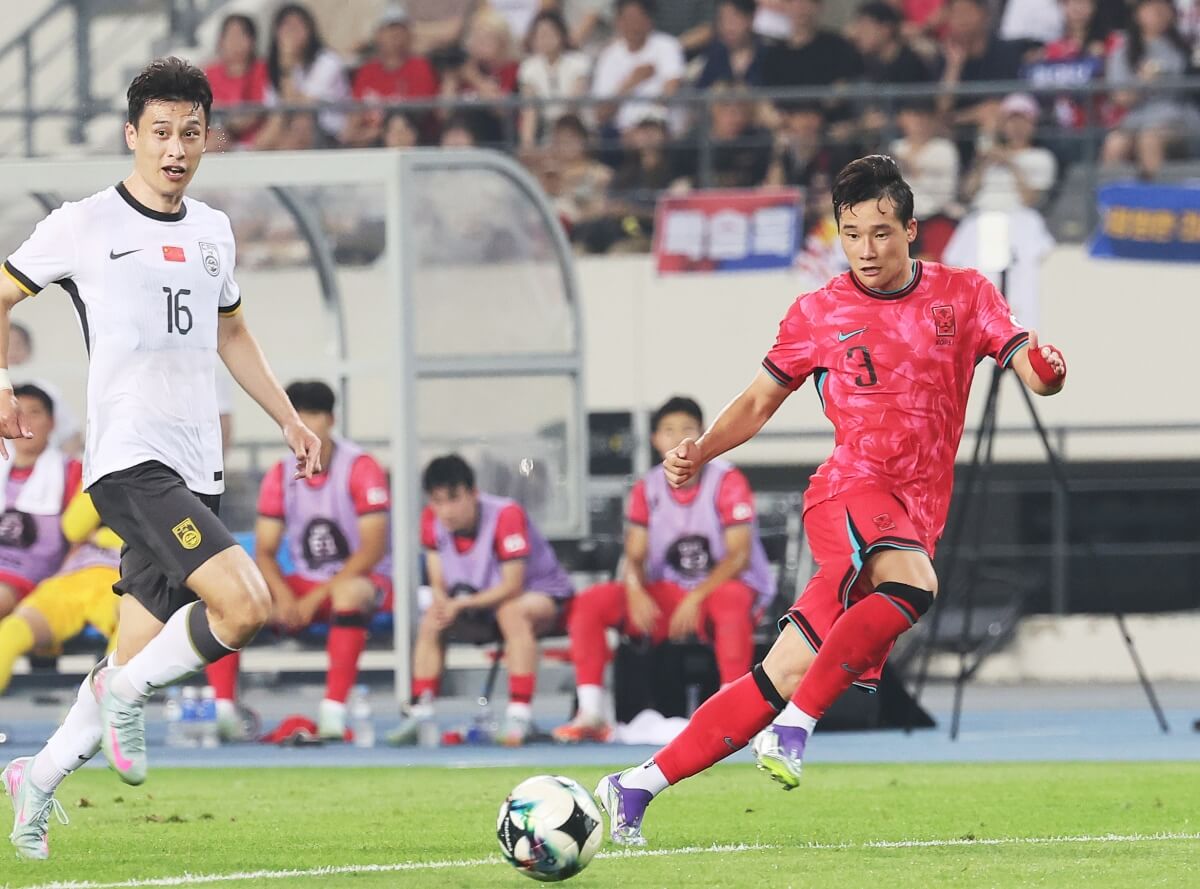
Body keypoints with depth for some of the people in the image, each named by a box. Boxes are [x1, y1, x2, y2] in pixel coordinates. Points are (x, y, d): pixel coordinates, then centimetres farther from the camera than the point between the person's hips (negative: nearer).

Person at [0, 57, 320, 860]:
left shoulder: (213, 231, 15)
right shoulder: (83, 227, -2)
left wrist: (290, 419, 25)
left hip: (197, 474, 7)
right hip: (129, 459, -6)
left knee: (138, 661, 6)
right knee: (245, 604, -24)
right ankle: (127, 695, -1)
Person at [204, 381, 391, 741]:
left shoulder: (360, 469, -11)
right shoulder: (280, 477, 4)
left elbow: (373, 549, -17)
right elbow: (264, 553, 3)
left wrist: (316, 597, -23)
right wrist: (284, 595, -20)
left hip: (361, 580, -5)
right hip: (301, 588, 5)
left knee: (349, 593, -42)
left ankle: (333, 711, -43)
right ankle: (223, 709, -22)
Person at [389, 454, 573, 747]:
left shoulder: (506, 515, -28)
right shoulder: (432, 520, -12)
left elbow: (512, 586, -30)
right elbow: (439, 585, -6)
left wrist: (462, 604, -35)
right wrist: (443, 604, -29)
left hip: (542, 596, -6)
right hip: (485, 610, 6)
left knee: (512, 612, -37)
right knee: (431, 621, -12)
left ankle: (519, 715, -39)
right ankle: (419, 713, -13)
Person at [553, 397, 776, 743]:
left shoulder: (727, 481, -10)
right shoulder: (647, 490, 4)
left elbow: (739, 555, -16)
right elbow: (635, 556, 2)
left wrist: (697, 597, -29)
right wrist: (636, 592, -21)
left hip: (722, 588, -5)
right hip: (667, 594, 5)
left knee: (731, 599, -41)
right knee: (590, 602, -13)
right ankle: (591, 715, -14)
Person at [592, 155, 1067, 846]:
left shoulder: (963, 295, 8)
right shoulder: (819, 314, 7)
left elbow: (1029, 366, -1)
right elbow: (760, 401, 16)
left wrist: (1046, 369, -26)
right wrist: (701, 451, -1)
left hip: (917, 517, 2)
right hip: (851, 486, -2)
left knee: (786, 675, -4)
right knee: (911, 583, -37)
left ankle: (638, 788, 1)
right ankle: (795, 725, -30)